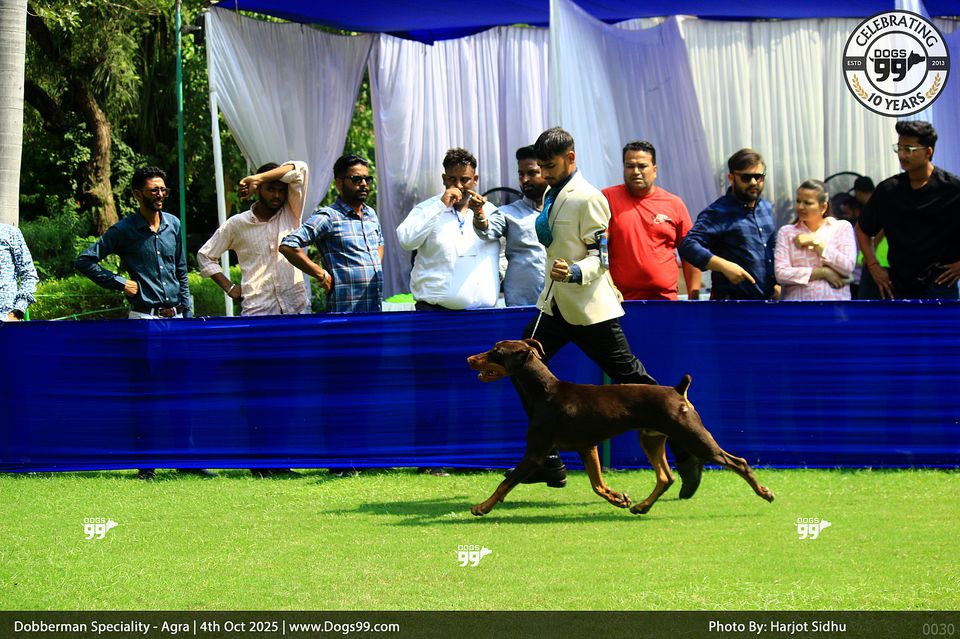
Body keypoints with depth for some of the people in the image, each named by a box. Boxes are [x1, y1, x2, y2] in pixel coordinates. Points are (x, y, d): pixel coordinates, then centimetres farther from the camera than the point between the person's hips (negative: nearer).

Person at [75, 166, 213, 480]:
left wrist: (188, 313, 14)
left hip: (174, 316, 5)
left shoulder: (173, 225, 11)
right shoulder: (124, 230, -4)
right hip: (144, 319, -5)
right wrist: (120, 283, -7)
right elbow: (84, 261, -4)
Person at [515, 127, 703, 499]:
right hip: (555, 307, 9)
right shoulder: (551, 196, 13)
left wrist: (575, 272, -32)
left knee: (633, 381, -6)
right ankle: (548, 462, 8)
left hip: (590, 308, -9)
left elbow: (600, 257, -17)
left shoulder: (588, 198, -14)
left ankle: (687, 451, 1)